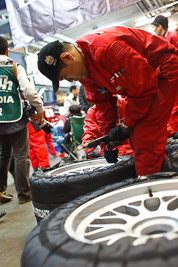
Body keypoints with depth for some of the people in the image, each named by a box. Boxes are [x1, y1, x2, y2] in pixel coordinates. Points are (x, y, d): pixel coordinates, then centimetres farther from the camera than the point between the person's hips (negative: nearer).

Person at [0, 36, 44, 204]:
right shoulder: (15, 67, -1)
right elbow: (29, 90, -14)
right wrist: (40, 109, -3)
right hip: (15, 120, -3)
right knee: (21, 157, 4)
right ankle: (23, 194, 10)